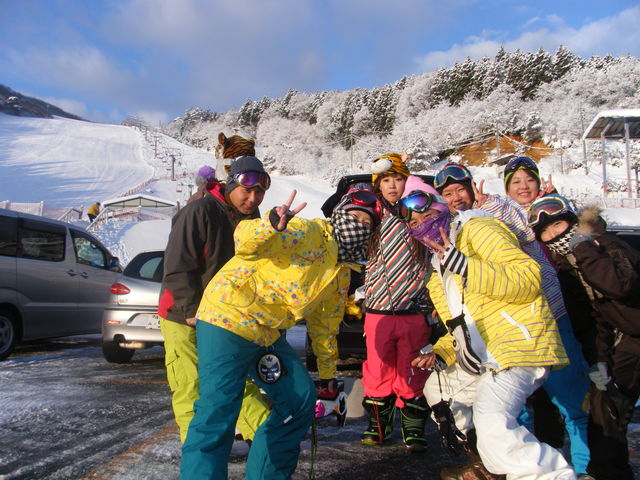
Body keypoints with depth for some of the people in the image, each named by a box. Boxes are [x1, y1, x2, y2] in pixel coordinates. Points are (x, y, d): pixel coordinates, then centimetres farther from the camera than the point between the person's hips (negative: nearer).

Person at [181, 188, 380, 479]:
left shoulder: (342, 272, 12)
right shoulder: (308, 233, -14)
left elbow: (324, 324, 22)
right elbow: (245, 242, -26)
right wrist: (273, 224, -48)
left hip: (268, 333, 9)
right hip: (228, 316, -8)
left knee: (301, 398, 9)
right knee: (218, 412, -17)